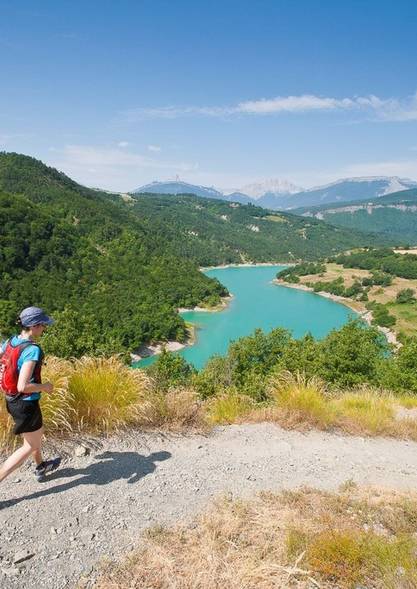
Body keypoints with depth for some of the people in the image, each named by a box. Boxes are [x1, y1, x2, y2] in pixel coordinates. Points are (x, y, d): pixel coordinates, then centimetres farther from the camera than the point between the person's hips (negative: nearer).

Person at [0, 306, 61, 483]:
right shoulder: (33, 350, -28)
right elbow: (23, 386, -32)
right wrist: (44, 387, -15)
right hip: (26, 404, -8)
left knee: (37, 433, 30)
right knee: (30, 446, 12)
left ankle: (41, 467, 50)